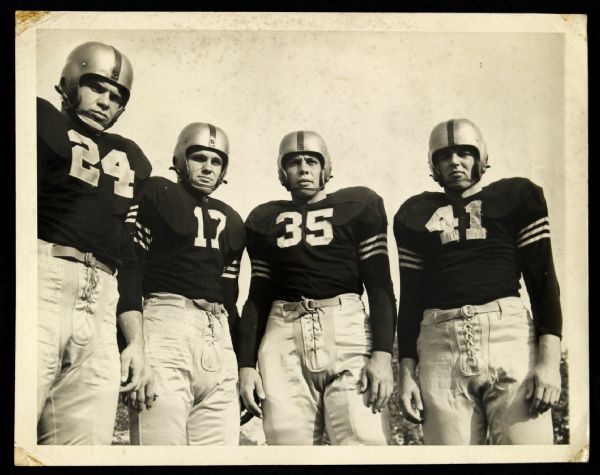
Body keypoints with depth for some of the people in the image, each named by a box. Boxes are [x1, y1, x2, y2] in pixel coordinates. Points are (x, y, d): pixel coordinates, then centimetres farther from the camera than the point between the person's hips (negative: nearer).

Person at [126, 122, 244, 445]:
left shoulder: (230, 222, 23)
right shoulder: (156, 195, 5)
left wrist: (242, 366, 19)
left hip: (218, 335, 6)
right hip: (164, 321, -6)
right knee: (163, 442, -12)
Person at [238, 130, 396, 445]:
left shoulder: (358, 206, 11)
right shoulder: (265, 220, 19)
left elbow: (380, 286, 5)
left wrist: (382, 353, -7)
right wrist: (246, 364, 11)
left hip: (348, 329, -2)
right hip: (283, 338, 2)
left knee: (364, 441, -13)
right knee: (287, 440, -2)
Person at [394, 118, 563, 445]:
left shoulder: (516, 197, 13)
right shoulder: (416, 214, 19)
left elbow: (543, 281, 7)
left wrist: (549, 360, -5)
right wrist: (406, 372, 10)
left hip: (510, 333, -1)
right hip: (440, 343, 2)